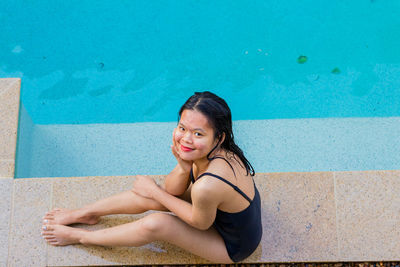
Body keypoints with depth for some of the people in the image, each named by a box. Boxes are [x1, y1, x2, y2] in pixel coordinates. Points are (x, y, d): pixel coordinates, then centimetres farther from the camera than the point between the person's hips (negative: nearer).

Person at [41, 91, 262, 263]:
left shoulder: (207, 186, -44)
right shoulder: (217, 150, -18)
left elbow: (200, 223, -21)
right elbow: (171, 190, -8)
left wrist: (154, 192, -13)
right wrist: (183, 168, -32)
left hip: (234, 246, -7)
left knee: (155, 225, -15)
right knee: (147, 193, 1)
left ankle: (80, 237, 12)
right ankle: (85, 214, 25)